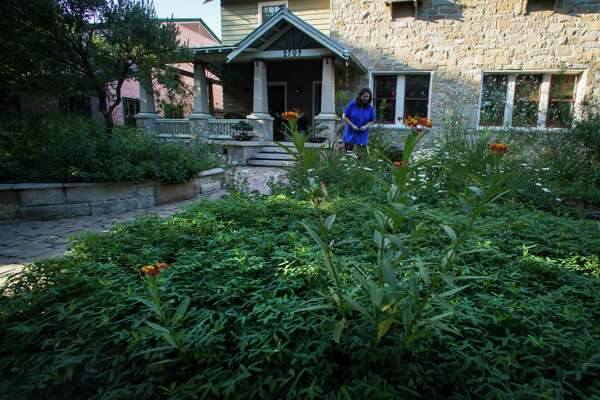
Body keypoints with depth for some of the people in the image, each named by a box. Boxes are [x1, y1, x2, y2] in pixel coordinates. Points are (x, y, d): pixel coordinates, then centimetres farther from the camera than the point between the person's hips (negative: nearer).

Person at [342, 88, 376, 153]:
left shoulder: (370, 108, -2)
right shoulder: (352, 104, -8)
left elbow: (372, 121, 9)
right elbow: (344, 117, -5)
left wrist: (366, 126, -11)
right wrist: (352, 125, -15)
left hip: (361, 133, 0)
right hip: (350, 132, 0)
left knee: (354, 152, -8)